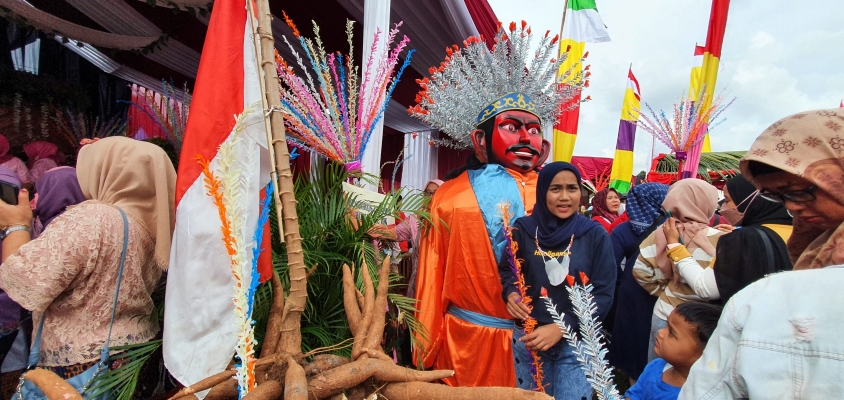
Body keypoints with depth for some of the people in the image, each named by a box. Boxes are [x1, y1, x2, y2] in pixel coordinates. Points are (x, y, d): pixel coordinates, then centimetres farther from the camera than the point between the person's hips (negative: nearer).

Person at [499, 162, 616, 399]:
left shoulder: (595, 234, -8)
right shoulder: (523, 229, -6)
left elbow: (603, 294, -10)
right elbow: (505, 270, 6)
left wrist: (561, 327, -20)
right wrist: (510, 294, -16)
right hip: (528, 339, 2)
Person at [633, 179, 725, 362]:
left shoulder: (666, 232, -7)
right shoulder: (720, 241, -16)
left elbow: (640, 269, -5)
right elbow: (708, 289, -21)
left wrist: (665, 291, 7)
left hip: (664, 316, 3)